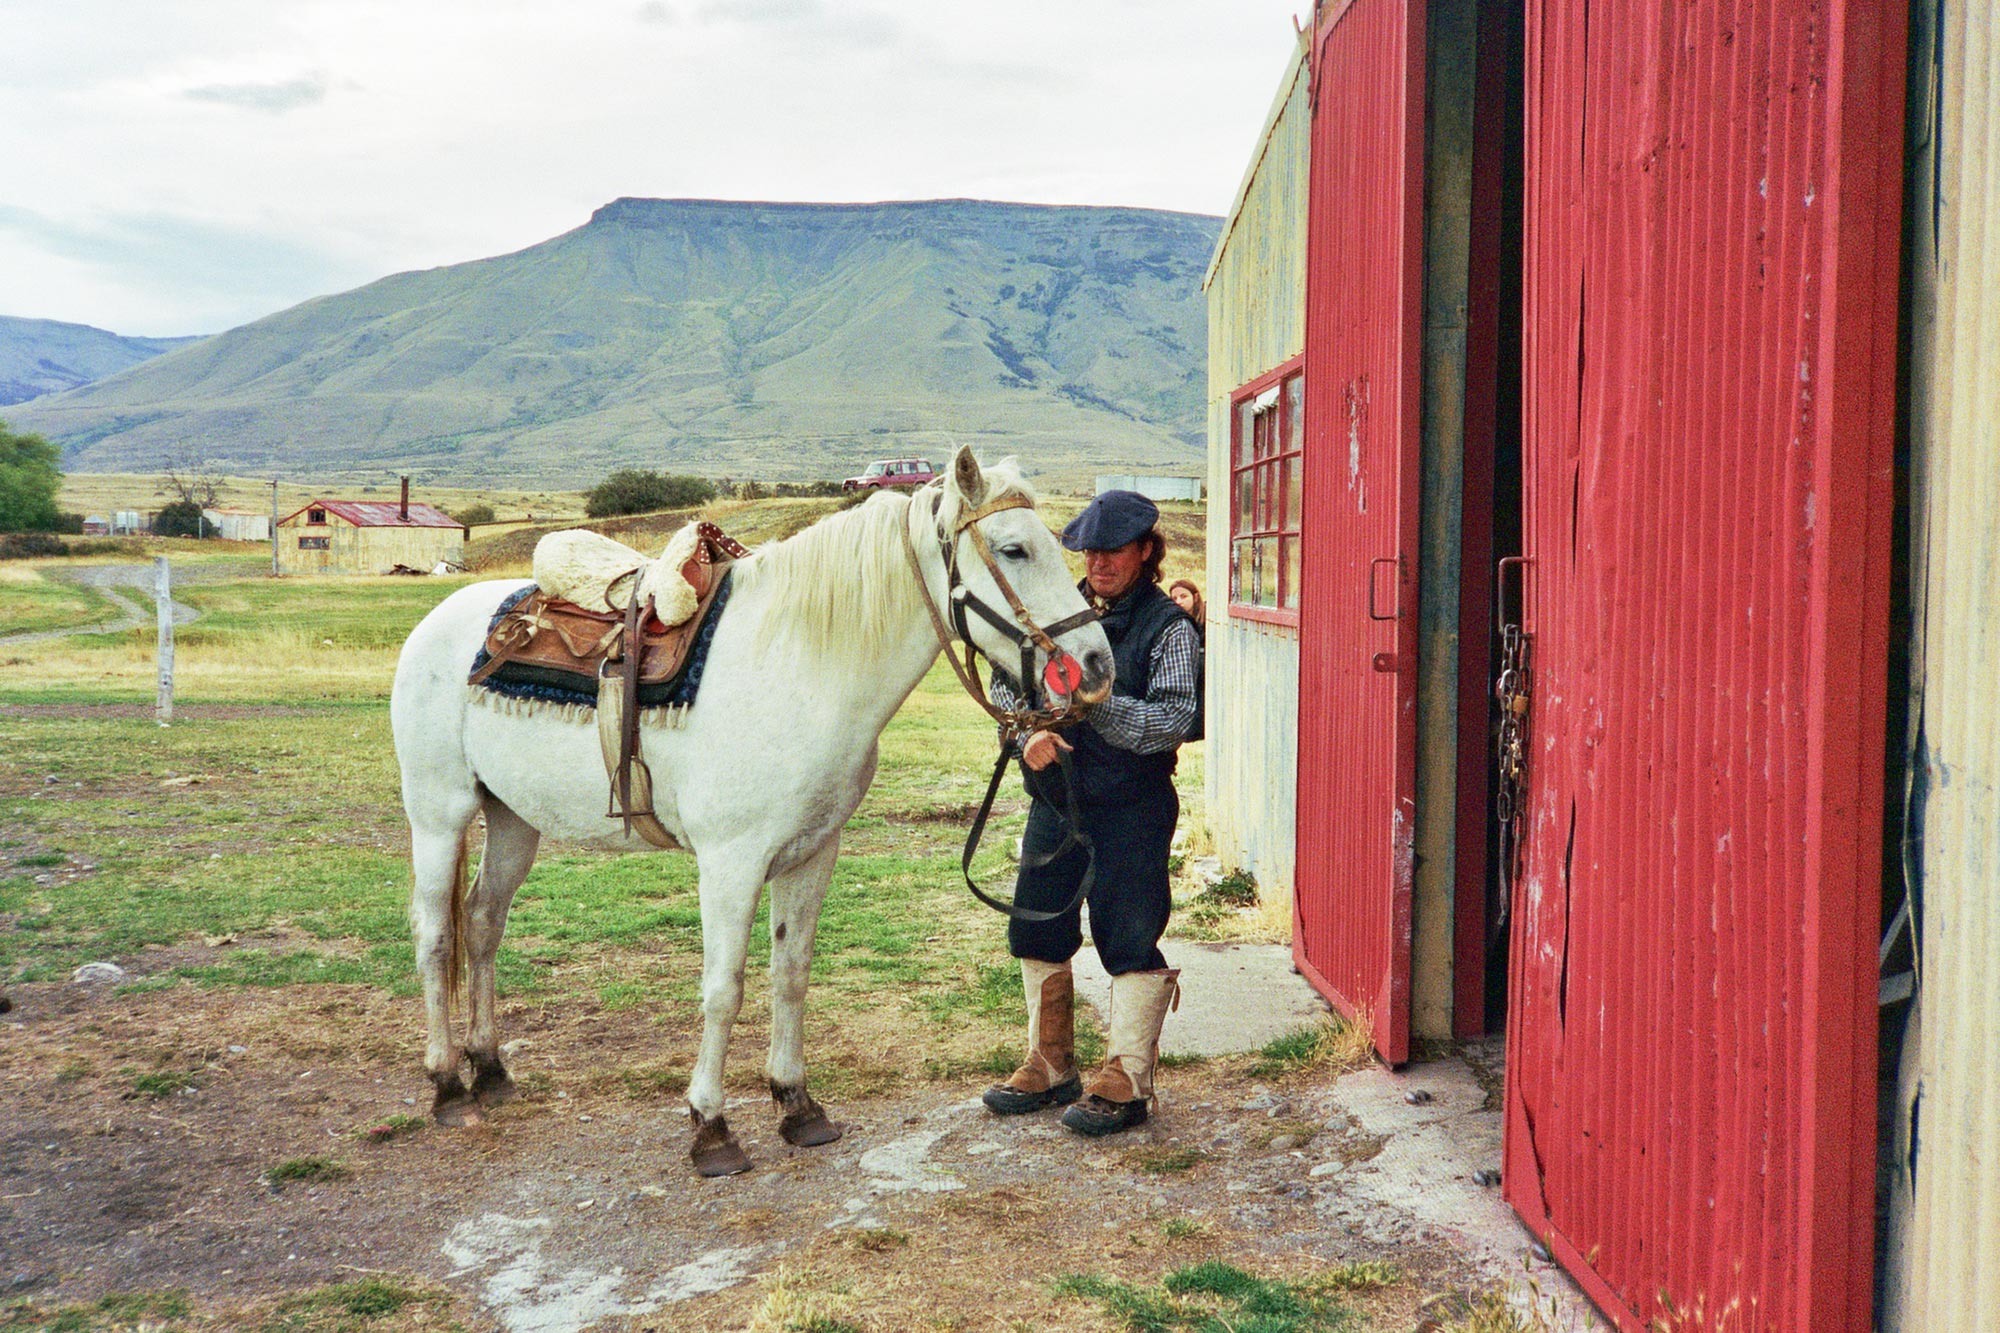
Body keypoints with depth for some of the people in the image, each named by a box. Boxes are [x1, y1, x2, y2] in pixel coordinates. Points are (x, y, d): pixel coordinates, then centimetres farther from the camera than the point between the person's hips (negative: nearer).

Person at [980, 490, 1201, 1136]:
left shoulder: (1168, 627, -7)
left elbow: (1169, 724, -17)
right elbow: (1005, 681, 9)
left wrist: (1094, 701, -28)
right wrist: (1030, 730, -10)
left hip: (1131, 809, -5)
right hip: (1055, 798, 6)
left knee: (1128, 938, -2)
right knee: (1037, 932, 12)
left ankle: (1125, 1083, 10)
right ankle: (1049, 1068, 27)